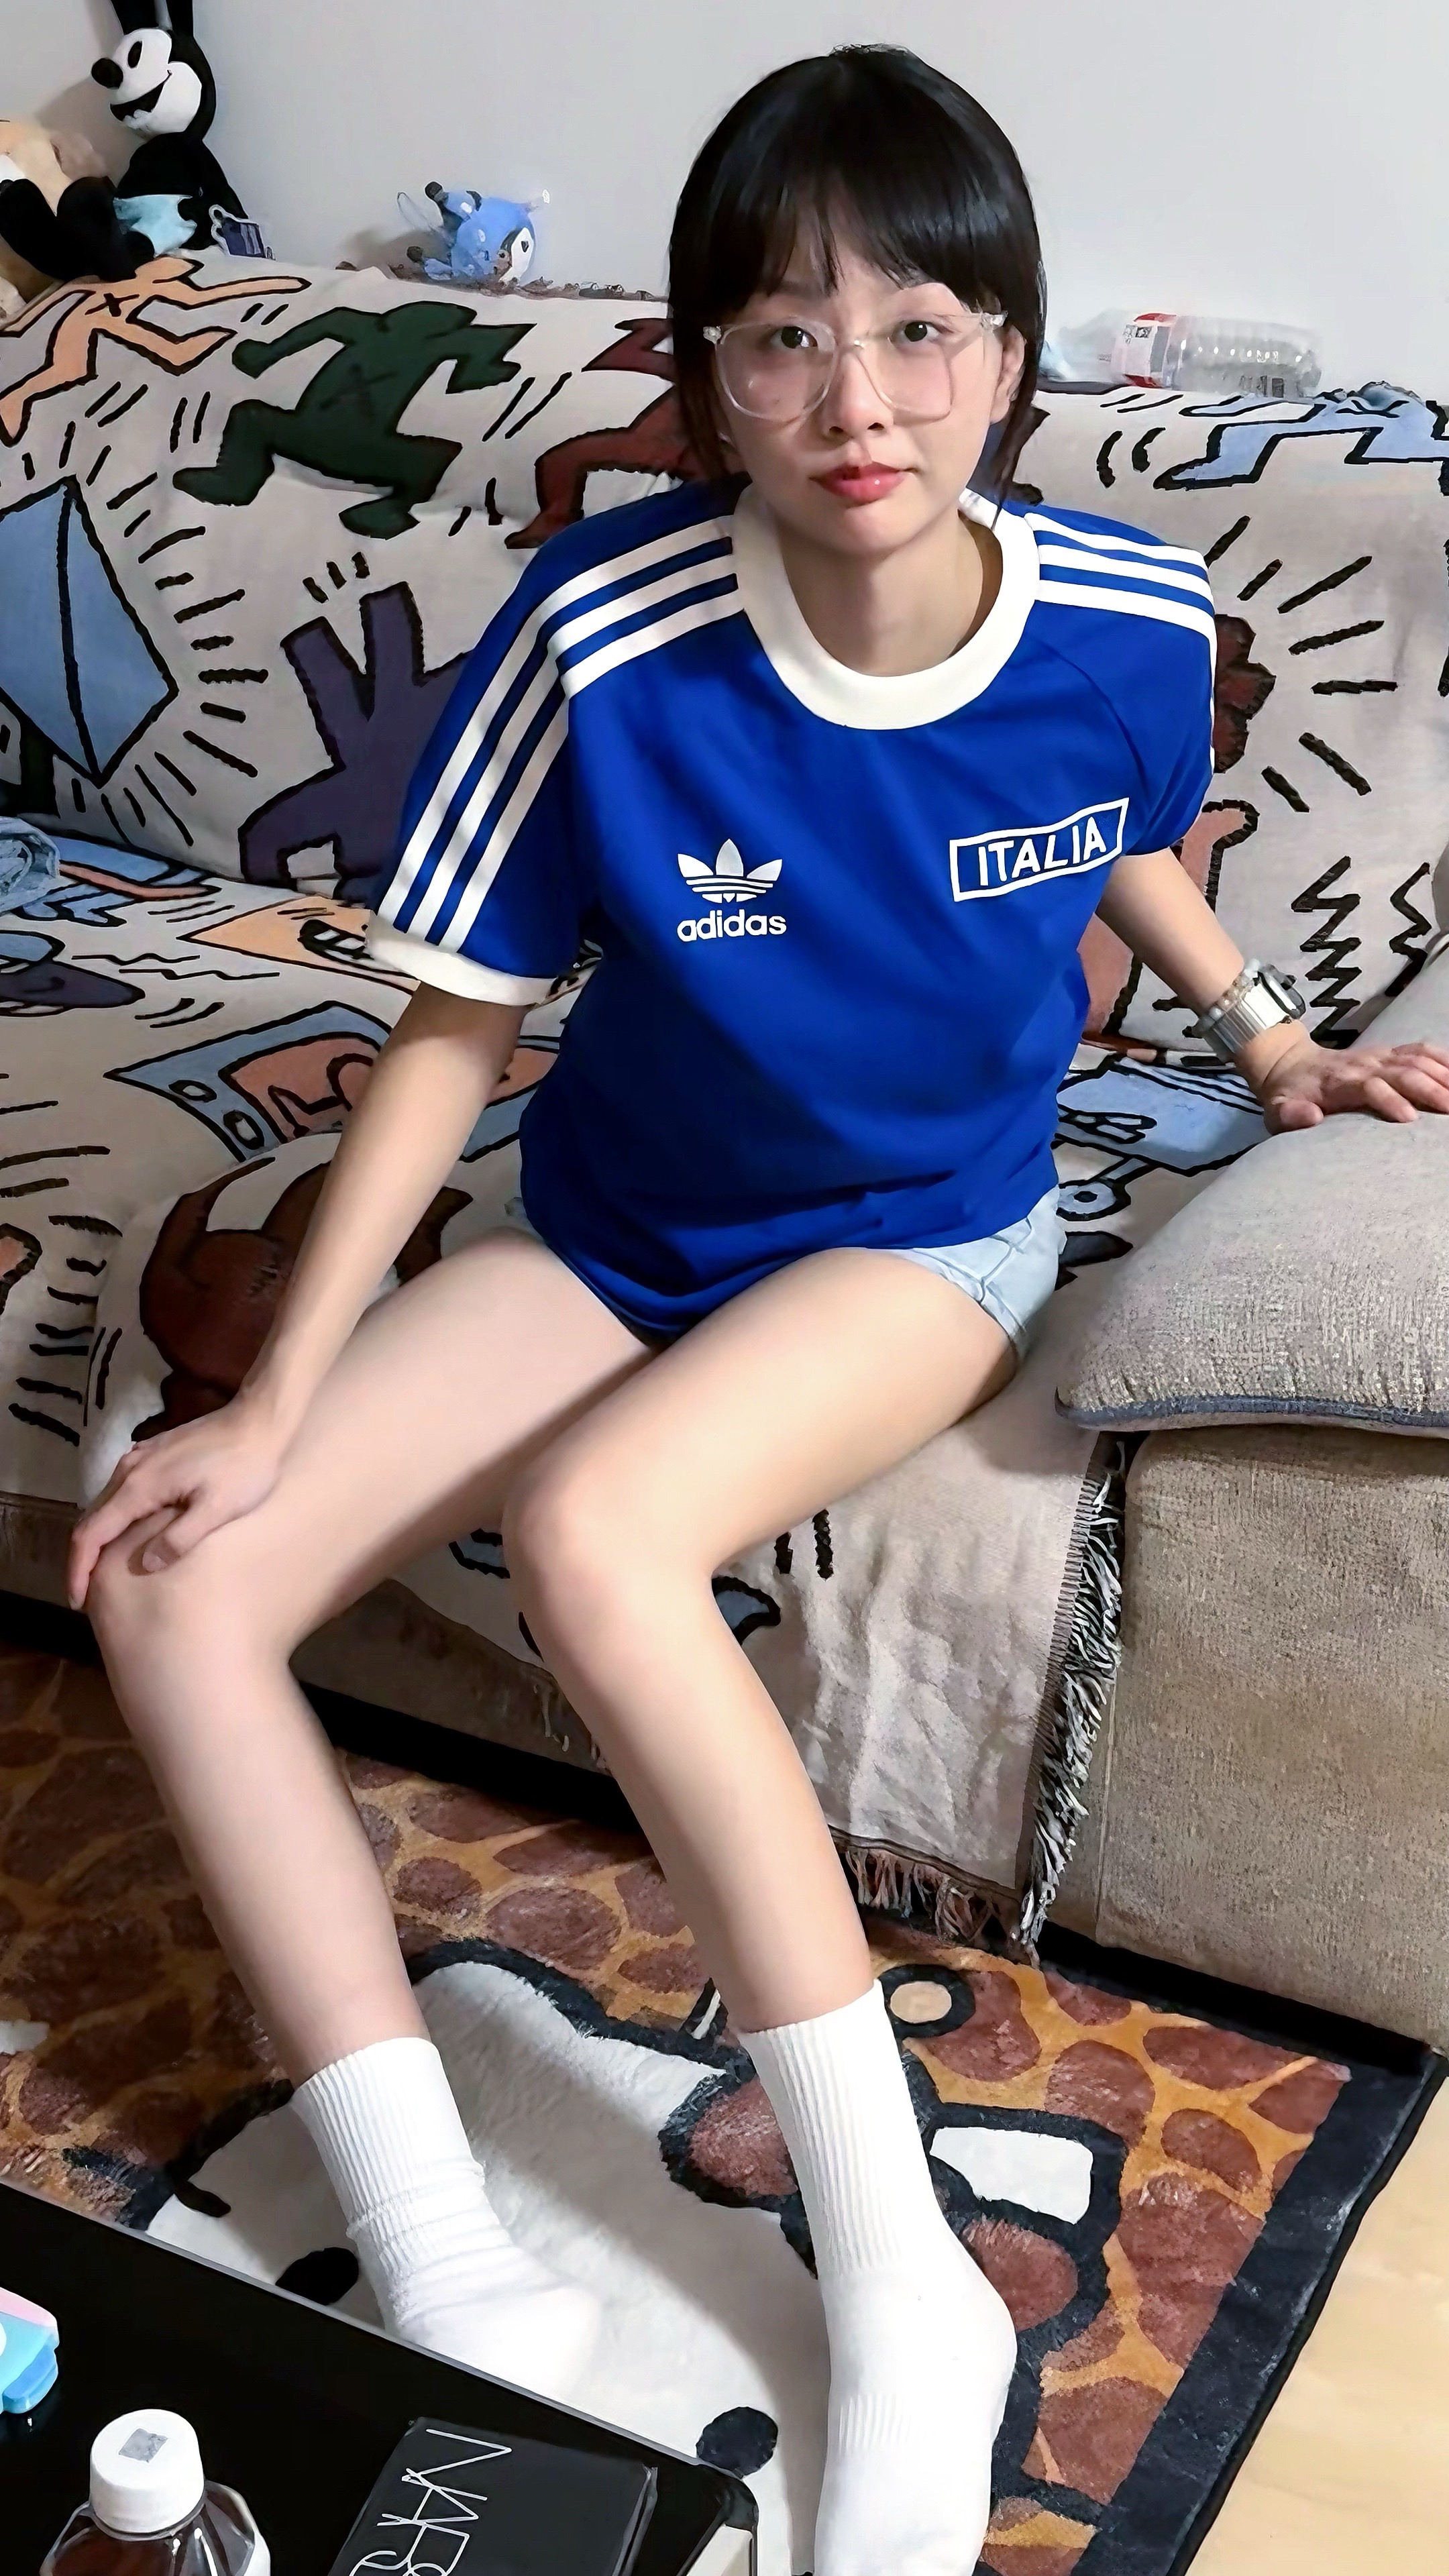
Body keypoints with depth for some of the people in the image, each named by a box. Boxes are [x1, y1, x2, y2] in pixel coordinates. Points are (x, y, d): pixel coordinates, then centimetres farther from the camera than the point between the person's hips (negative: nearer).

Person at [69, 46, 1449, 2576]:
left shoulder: (1130, 622, -17)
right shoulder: (606, 636, -22)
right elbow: (453, 1032, -11)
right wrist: (276, 1402, -13)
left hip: (930, 1238, -2)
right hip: (613, 1232, 3)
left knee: (591, 1529, -35)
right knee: (174, 1587, -15)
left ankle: (902, 2284, -22)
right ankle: (452, 2286, -16)